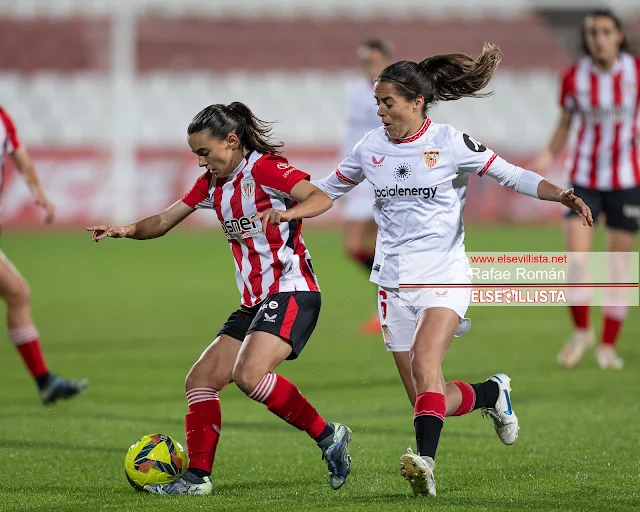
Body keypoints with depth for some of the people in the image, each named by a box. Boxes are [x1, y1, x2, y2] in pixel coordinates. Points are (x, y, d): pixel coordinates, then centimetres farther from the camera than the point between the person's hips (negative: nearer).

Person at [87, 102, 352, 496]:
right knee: (201, 379, 2)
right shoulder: (212, 183, 14)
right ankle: (198, 476, 5)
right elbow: (164, 222, 16)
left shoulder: (264, 168, -11)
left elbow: (321, 198, -23)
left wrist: (285, 213, -42)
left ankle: (328, 436, -15)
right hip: (255, 301, 9)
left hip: (292, 291, -9)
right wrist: (127, 230, -4)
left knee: (249, 373, -28)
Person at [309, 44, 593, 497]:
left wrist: (562, 195, -15)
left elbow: (511, 175, -1)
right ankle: (491, 394, 31)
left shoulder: (449, 143, -5)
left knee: (425, 363, -29)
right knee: (428, 398, 2)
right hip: (394, 281, 4)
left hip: (444, 275, -4)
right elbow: (327, 188, 21)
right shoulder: (371, 147, 7)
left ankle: (425, 460, -41)